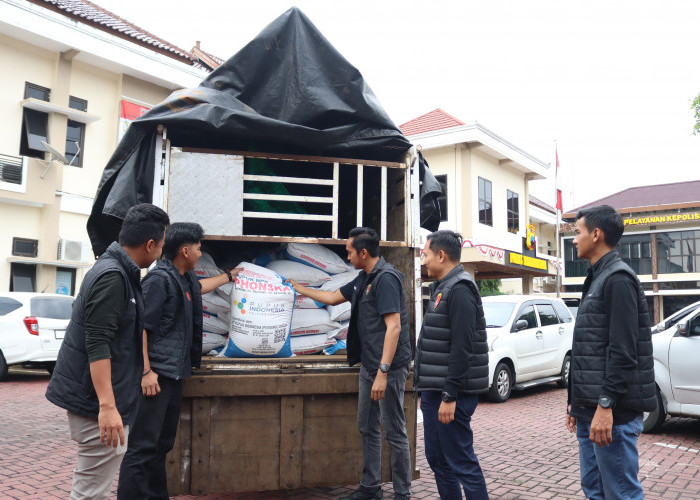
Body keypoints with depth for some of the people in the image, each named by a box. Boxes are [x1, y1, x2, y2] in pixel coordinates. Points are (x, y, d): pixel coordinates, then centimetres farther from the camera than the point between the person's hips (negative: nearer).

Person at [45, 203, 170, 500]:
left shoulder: (115, 270, 12)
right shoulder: (112, 276, -19)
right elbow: (97, 345, -25)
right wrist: (107, 406, -28)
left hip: (89, 394, 10)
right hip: (95, 398, -10)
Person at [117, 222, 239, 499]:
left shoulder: (185, 279, 14)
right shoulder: (159, 279, -14)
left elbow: (200, 287, 39)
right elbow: (140, 327, -18)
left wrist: (228, 276, 52)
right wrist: (146, 371, -22)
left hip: (174, 374, 10)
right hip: (156, 374, -9)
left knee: (162, 444, 15)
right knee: (143, 446, -8)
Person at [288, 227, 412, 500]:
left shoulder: (386, 278, -17)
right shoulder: (363, 279, 12)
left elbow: (393, 327, -24)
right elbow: (333, 297, 28)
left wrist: (383, 372, -27)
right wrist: (299, 288, 33)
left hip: (389, 367, -10)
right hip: (369, 365, 10)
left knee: (394, 432, 0)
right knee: (367, 428, 17)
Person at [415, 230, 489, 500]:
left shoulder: (459, 290, -16)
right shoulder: (442, 288, 15)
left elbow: (461, 348, -23)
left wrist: (450, 396, -23)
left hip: (449, 393, -10)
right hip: (433, 391, 10)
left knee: (462, 462, -2)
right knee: (437, 458, 17)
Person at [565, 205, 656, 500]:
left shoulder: (618, 279, -12)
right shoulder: (596, 279, 17)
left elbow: (623, 351, -21)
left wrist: (606, 405, -23)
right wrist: (577, 401, 20)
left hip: (613, 410, -10)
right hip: (589, 409, 10)